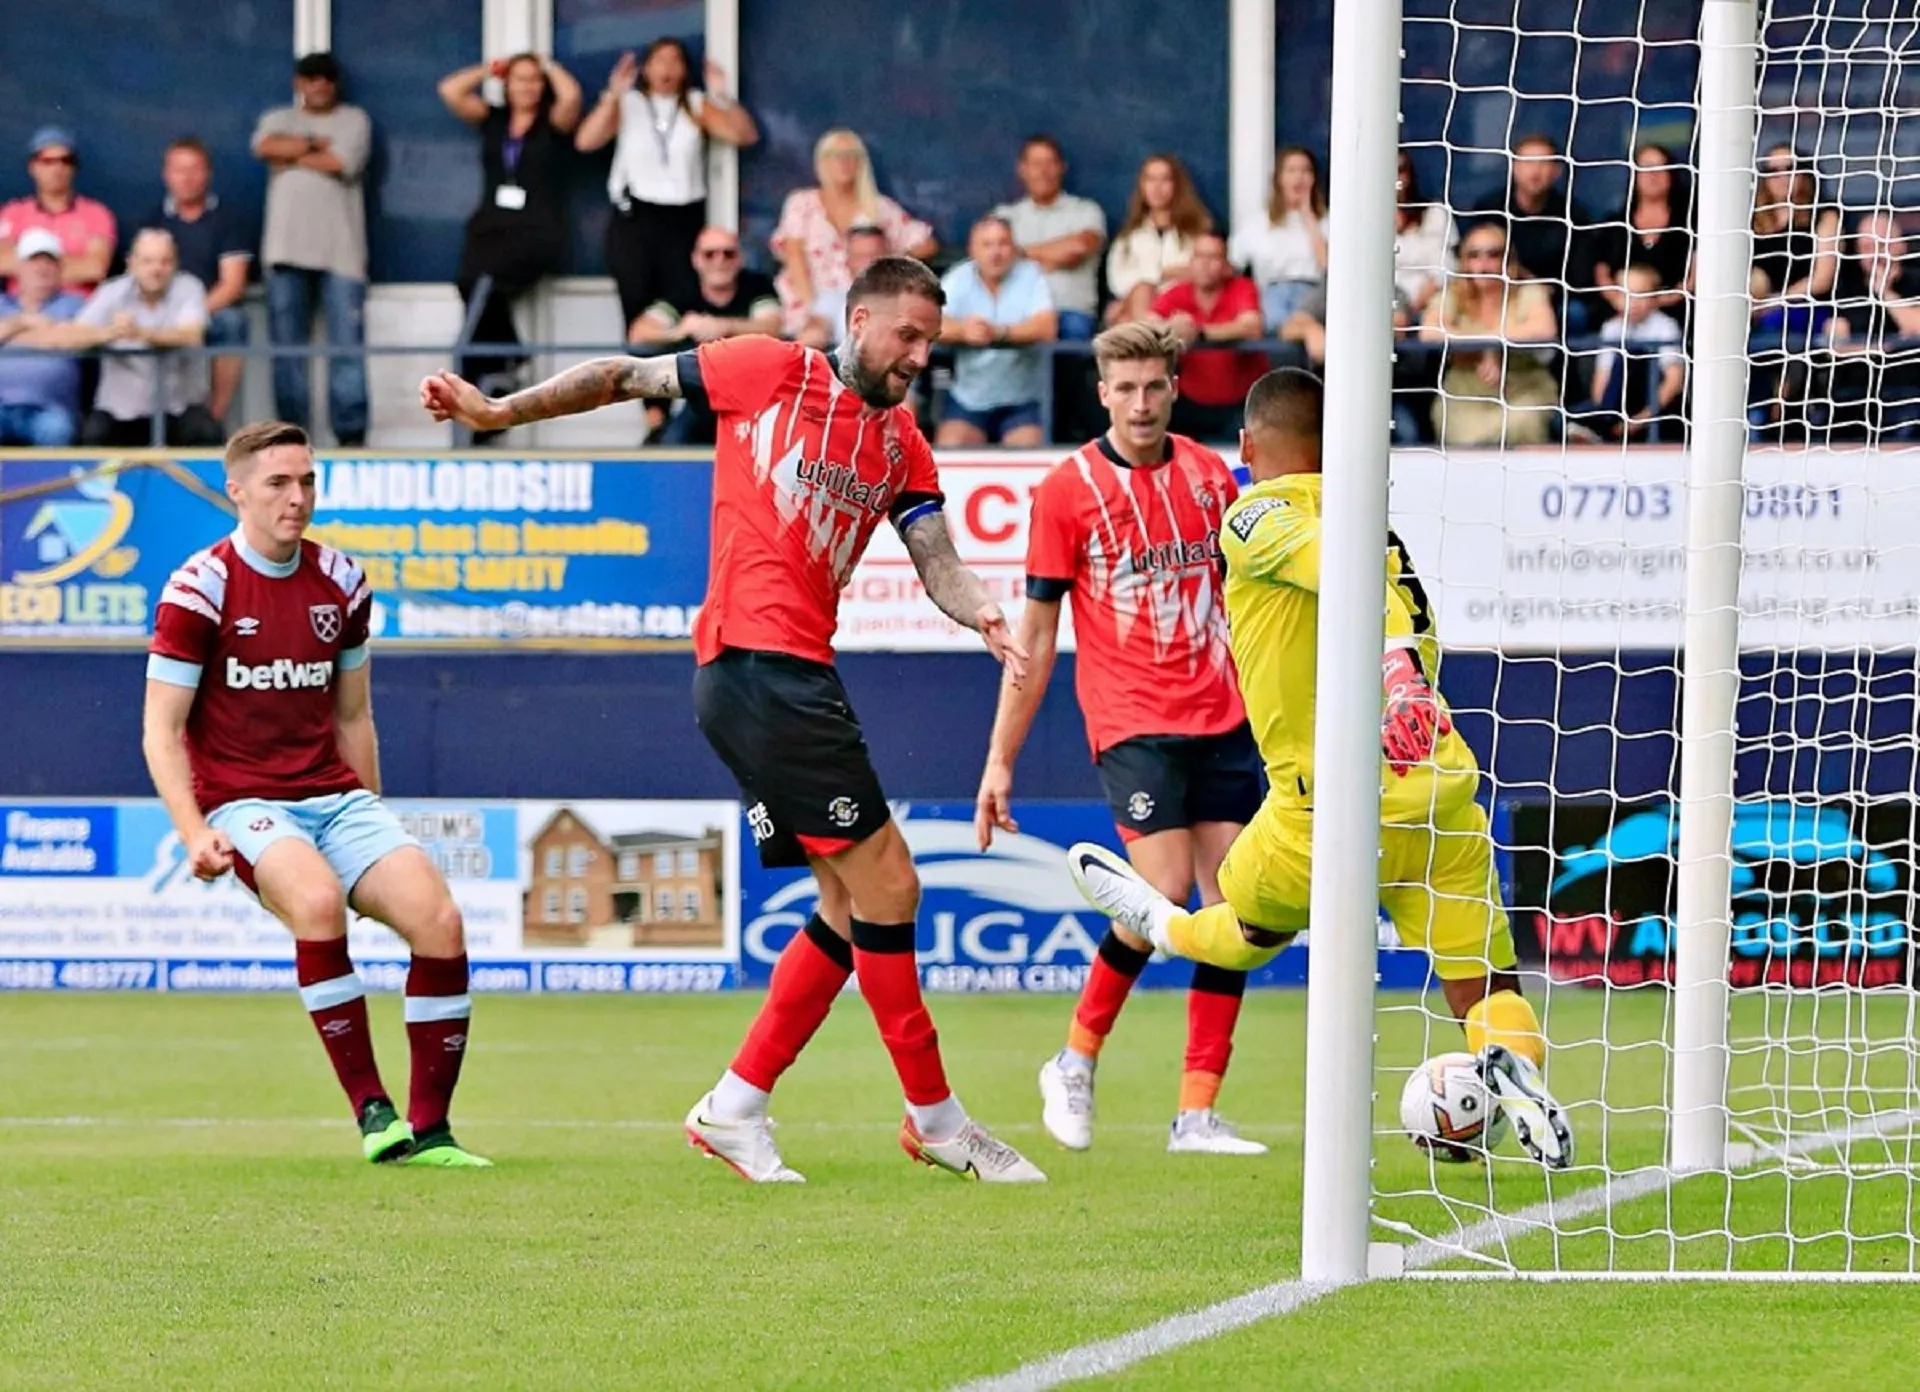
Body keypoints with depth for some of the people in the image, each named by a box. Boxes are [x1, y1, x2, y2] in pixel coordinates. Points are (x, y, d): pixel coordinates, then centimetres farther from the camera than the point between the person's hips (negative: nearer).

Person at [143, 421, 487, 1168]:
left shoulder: (340, 582, 9)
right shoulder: (199, 588, -7)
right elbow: (161, 730, -6)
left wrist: (375, 830, 20)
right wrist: (196, 834, -18)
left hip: (335, 794, 5)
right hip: (242, 800, -5)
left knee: (439, 919, -17)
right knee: (316, 898, -36)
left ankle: (428, 1128, -7)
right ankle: (372, 1111, -29)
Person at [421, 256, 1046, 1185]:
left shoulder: (902, 446, 16)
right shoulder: (770, 370, 0)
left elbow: (939, 565, 7)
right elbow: (627, 378, 9)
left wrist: (982, 614, -15)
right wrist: (498, 411, 7)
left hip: (798, 679, 8)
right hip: (757, 664, -8)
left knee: (857, 906, 8)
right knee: (884, 887, -8)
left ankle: (736, 1106, 15)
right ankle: (935, 1119, 0)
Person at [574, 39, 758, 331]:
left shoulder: (697, 106, 8)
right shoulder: (627, 104, 4)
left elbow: (746, 135, -2)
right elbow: (585, 141, -8)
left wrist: (723, 97, -17)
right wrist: (612, 97, -19)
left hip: (683, 218, 1)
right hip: (634, 218, -1)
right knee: (637, 308, -1)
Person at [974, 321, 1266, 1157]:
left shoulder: (1210, 476, 9)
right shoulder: (1067, 489, -2)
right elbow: (1034, 633, 0)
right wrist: (1000, 760, -1)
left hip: (1221, 721, 4)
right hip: (1131, 722, -4)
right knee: (1164, 892, -19)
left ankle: (1197, 1114, 2)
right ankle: (1076, 1062, 2)